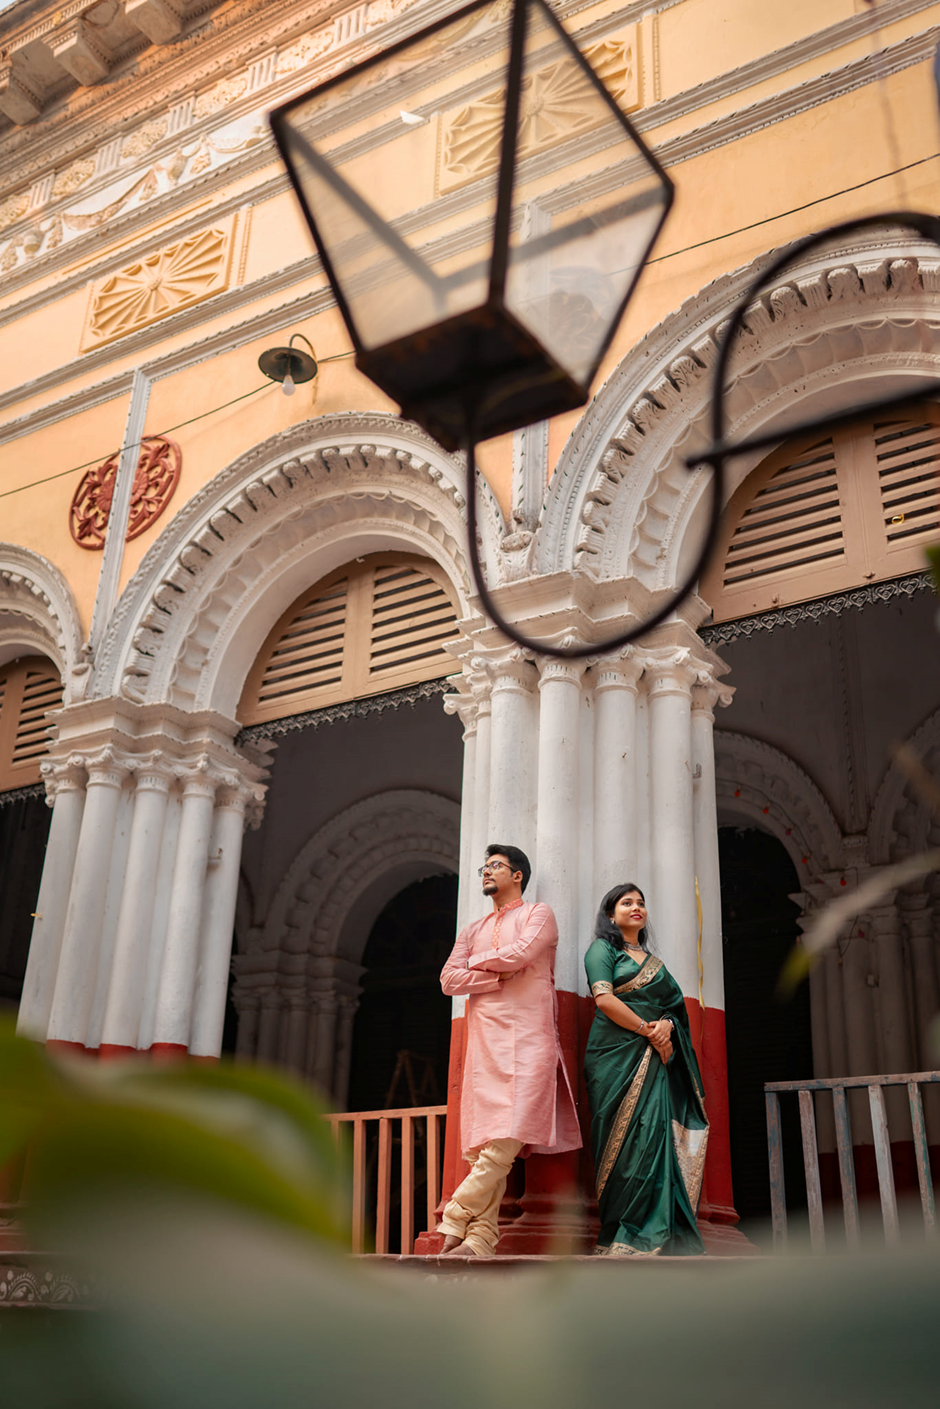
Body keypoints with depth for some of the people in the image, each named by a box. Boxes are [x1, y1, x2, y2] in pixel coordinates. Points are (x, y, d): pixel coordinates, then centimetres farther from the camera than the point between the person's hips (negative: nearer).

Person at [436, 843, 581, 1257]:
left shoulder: (538, 914, 11)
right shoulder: (473, 931, 25)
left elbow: (521, 953, -9)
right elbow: (448, 980, 11)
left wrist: (476, 962, 7)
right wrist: (498, 976, -3)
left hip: (526, 1036, -4)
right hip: (483, 1040, 5)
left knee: (509, 1136, -18)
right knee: (485, 1141, -4)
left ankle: (454, 1220, -16)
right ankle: (479, 1241, -8)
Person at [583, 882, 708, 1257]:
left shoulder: (654, 960, 24)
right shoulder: (602, 949, 5)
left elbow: (676, 1003, 18)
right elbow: (604, 998, -9)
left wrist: (666, 1025, -5)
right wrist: (648, 1030, -9)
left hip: (653, 1058, 5)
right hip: (616, 1056, -5)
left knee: (656, 1137, -5)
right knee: (629, 1139, -11)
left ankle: (652, 1233, -3)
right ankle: (623, 1237, -7)